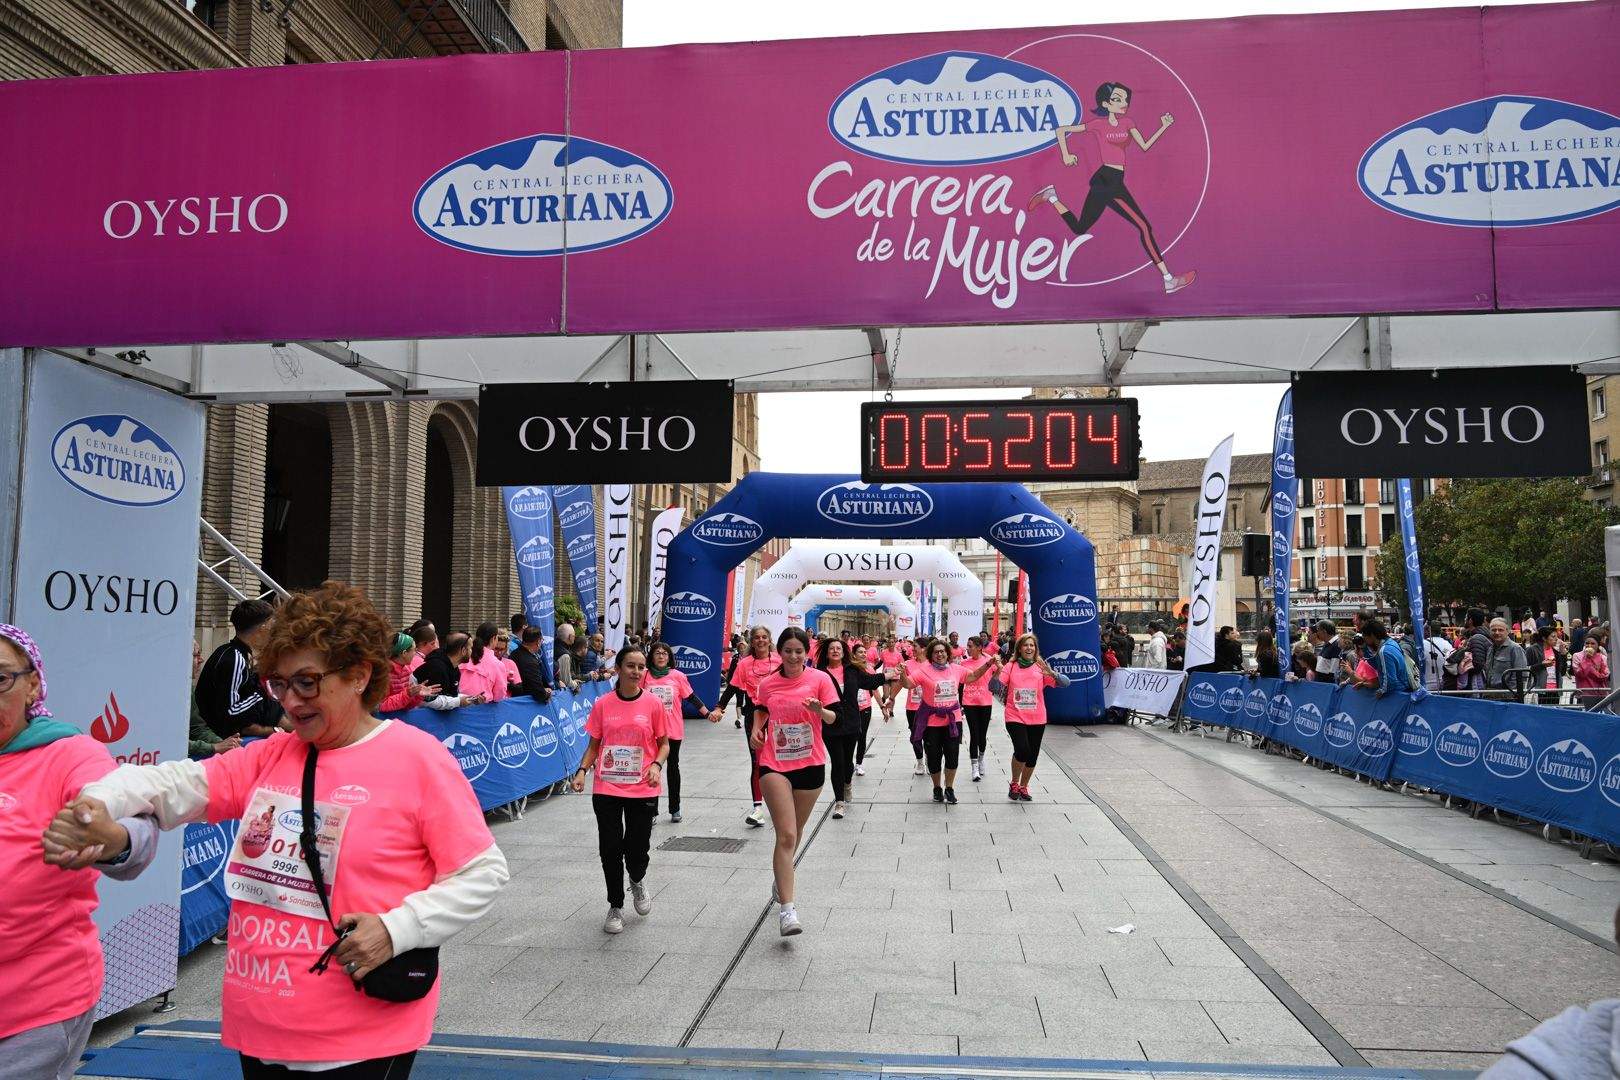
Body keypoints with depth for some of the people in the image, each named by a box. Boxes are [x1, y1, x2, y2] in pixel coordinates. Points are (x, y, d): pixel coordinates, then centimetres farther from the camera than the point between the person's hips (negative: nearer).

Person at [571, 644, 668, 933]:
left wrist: (657, 765, -13)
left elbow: (664, 744, 6)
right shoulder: (603, 704, 1)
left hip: (642, 789, -1)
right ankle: (616, 907, 25)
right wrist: (582, 769, -7)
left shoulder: (653, 703, -2)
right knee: (610, 849, 3)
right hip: (606, 788, 1)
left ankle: (637, 881, 37)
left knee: (637, 850, 0)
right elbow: (594, 745, 9)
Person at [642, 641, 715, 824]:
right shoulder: (645, 676, -1)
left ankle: (675, 808, 23)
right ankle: (652, 810, 9)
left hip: (673, 730, 0)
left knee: (673, 767, 11)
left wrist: (708, 714, -4)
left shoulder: (678, 676, -2)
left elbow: (692, 697, 1)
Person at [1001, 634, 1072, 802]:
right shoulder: (1011, 667, -1)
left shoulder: (1041, 668, 1)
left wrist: (1051, 673, -26)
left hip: (1037, 719, 2)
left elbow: (1065, 682, -8)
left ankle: (1023, 787, 32)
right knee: (1022, 750, -19)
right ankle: (1014, 783, 6)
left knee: (1032, 756, 8)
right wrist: (997, 672, -25)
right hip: (1015, 717, -2)